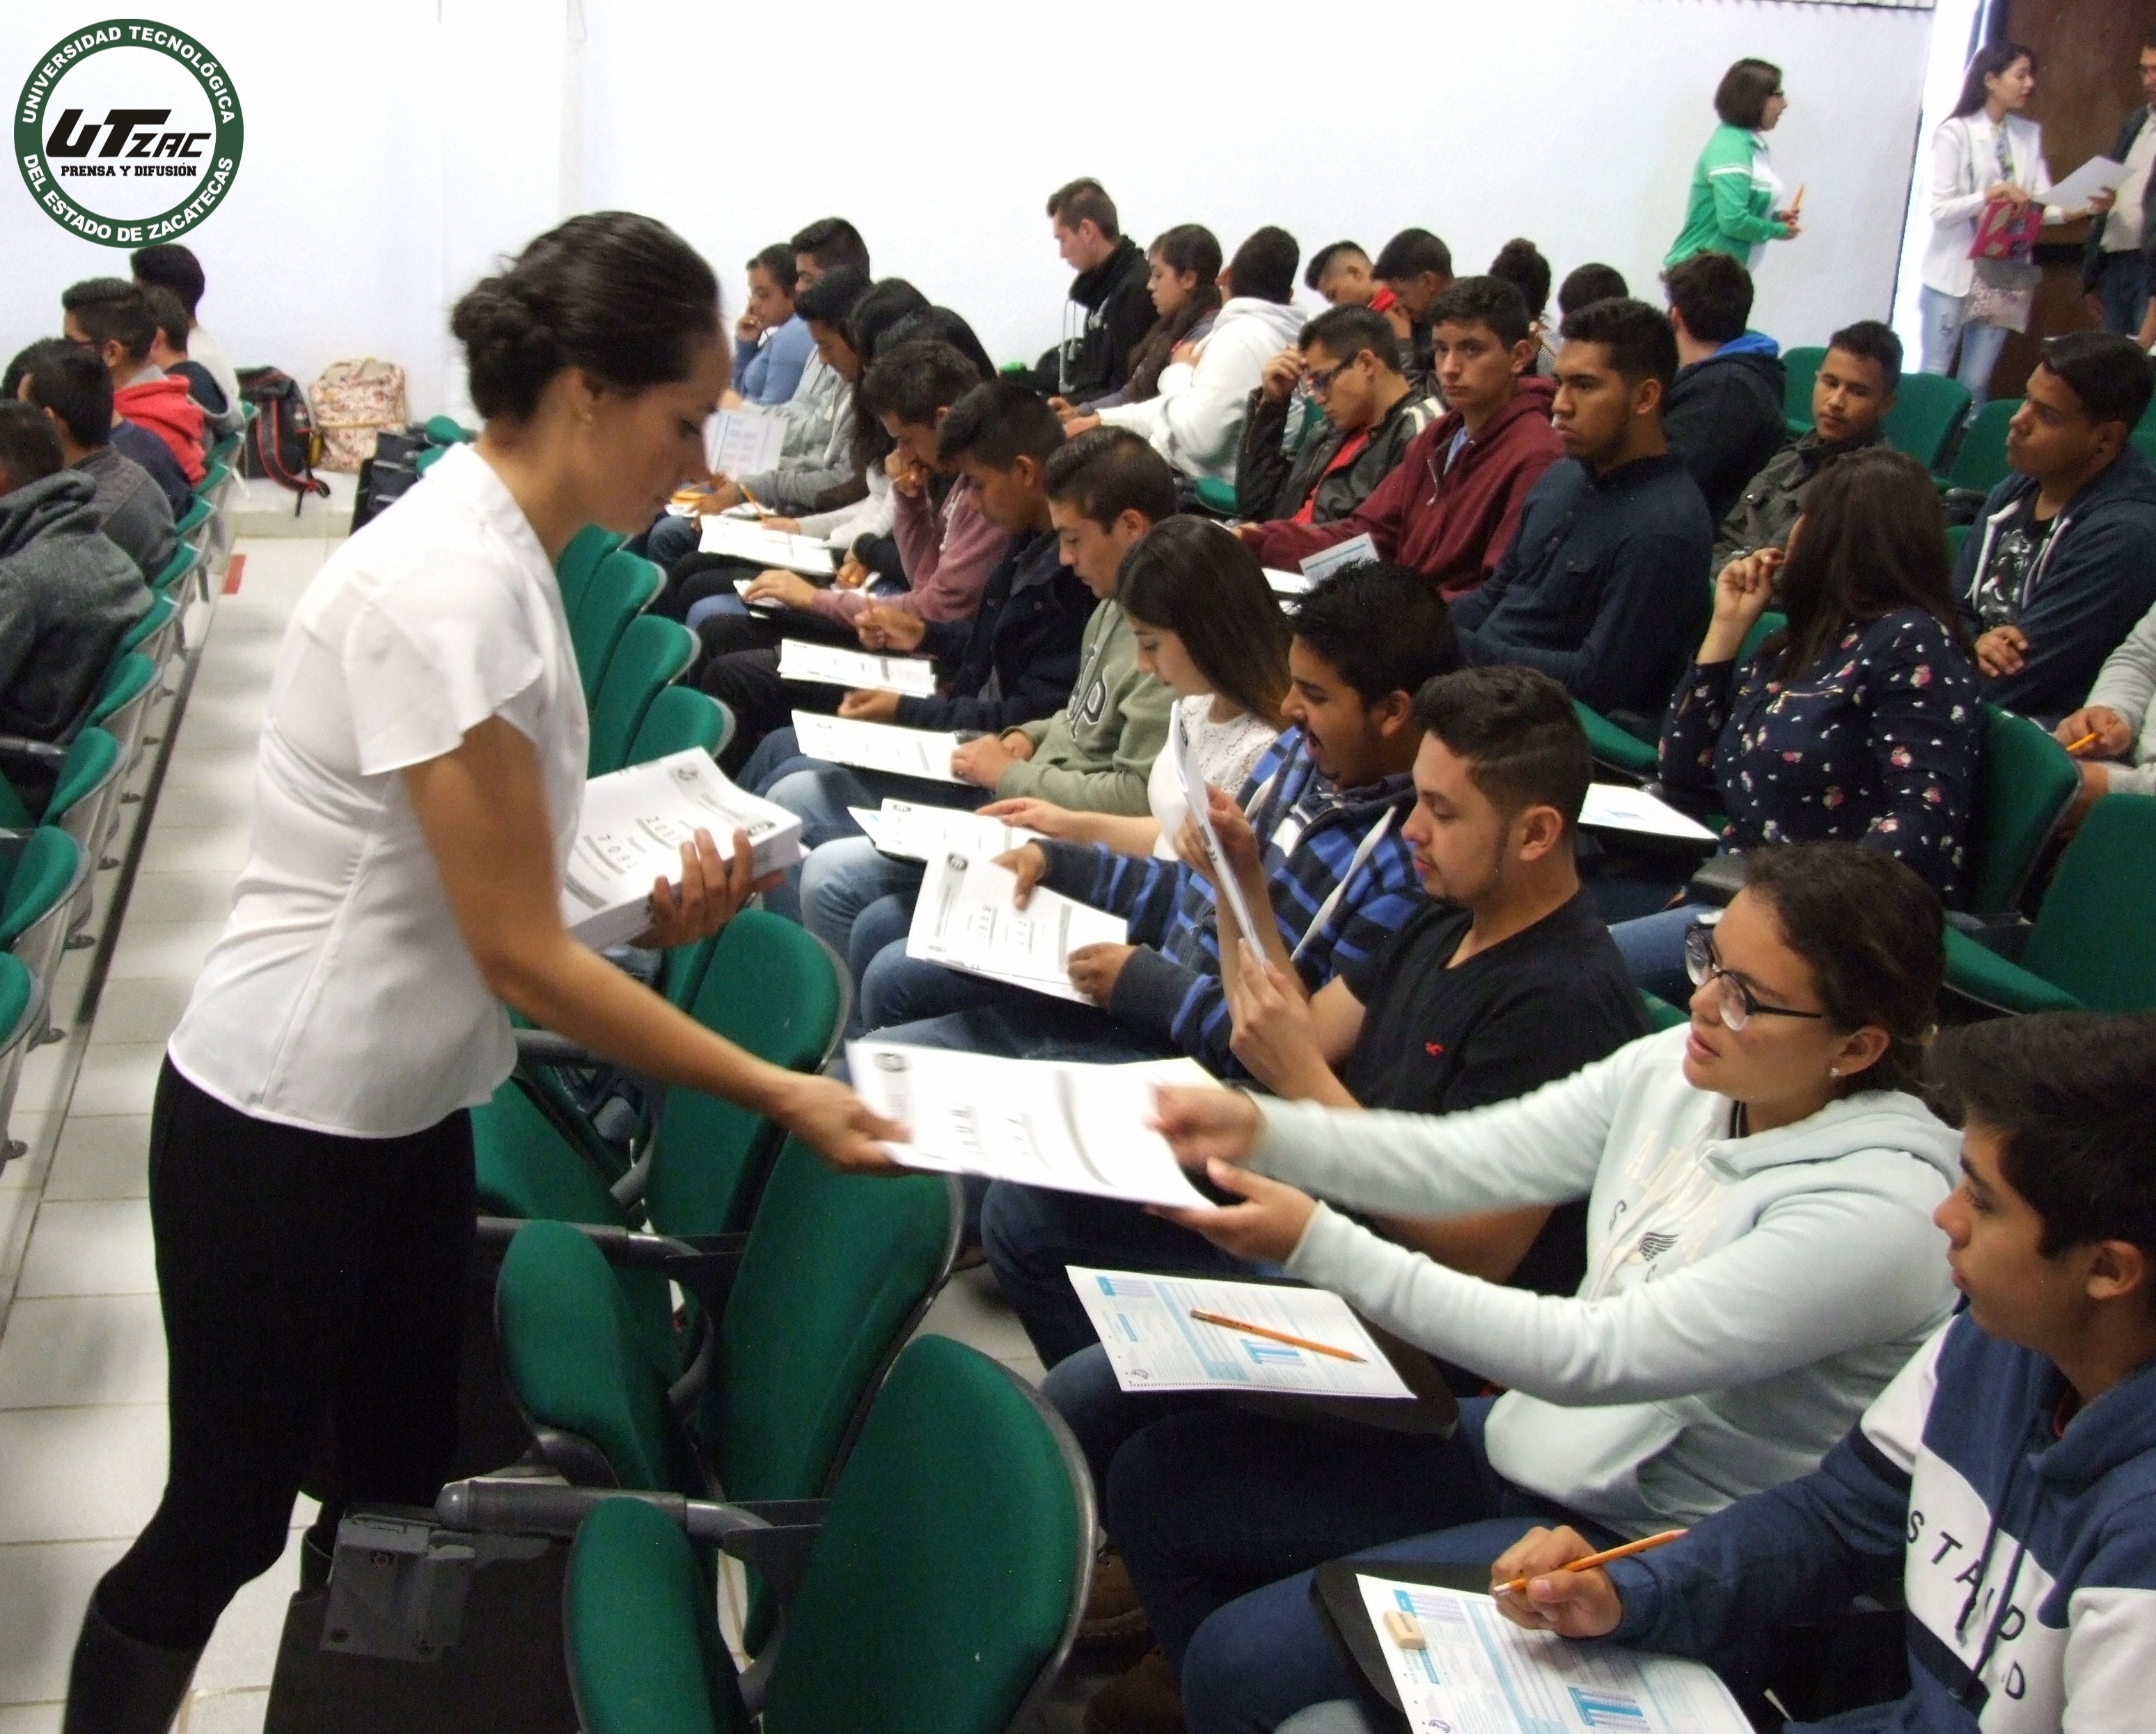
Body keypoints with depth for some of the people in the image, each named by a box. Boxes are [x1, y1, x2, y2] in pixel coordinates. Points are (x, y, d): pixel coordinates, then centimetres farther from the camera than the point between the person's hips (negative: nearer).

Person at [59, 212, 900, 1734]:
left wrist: (651, 909, -4)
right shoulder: (449, 588, -25)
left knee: (401, 1494, 16)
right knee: (230, 1520, 7)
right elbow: (522, 955, -22)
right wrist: (779, 1094, -17)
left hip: (405, 1108, 9)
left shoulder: (499, 553, 3)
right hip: (284, 1127, -8)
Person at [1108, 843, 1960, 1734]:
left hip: (1647, 1553, -7)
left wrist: (1318, 1246, -28)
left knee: (1247, 1660, -18)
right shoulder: (1680, 1070, -4)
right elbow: (1471, 1157, -1)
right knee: (1158, 1474, 4)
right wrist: (1262, 1131, -16)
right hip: (1528, 1440, 8)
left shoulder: (1879, 1209, -25)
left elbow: (1593, 1355, -27)